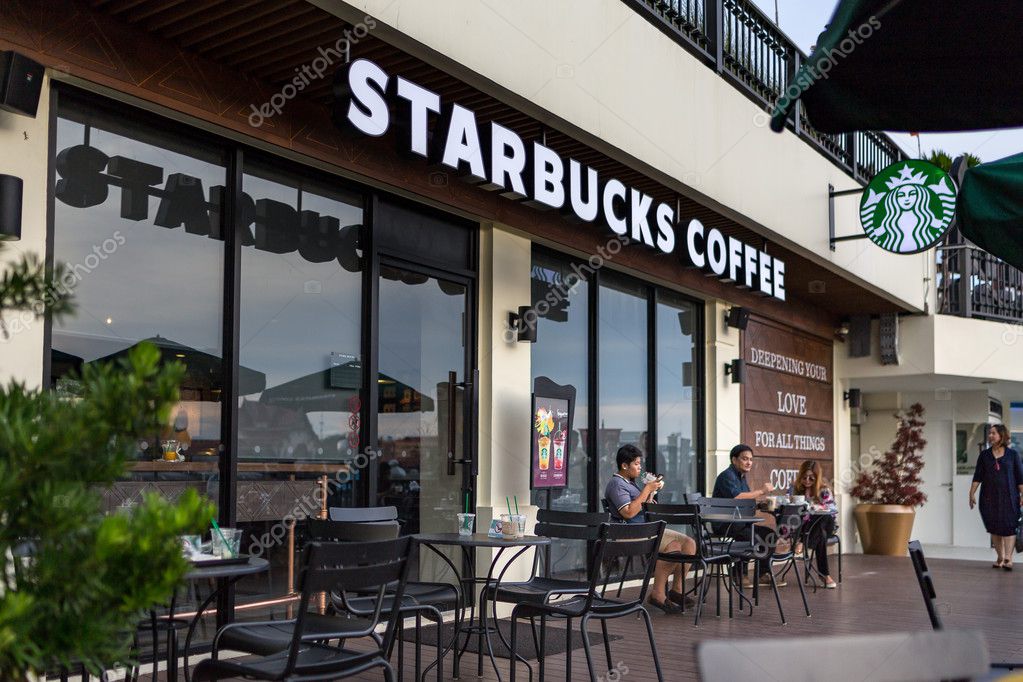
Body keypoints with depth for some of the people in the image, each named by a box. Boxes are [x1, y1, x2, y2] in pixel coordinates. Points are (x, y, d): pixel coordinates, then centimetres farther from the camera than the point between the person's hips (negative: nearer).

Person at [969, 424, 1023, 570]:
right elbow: (977, 476, 6)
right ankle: (1000, 558, 14)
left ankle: (1008, 558, -8)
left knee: (1008, 527, -7)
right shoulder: (984, 455, 7)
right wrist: (972, 493, -2)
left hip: (1008, 497, -3)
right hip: (989, 497, 3)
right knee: (994, 528, 6)